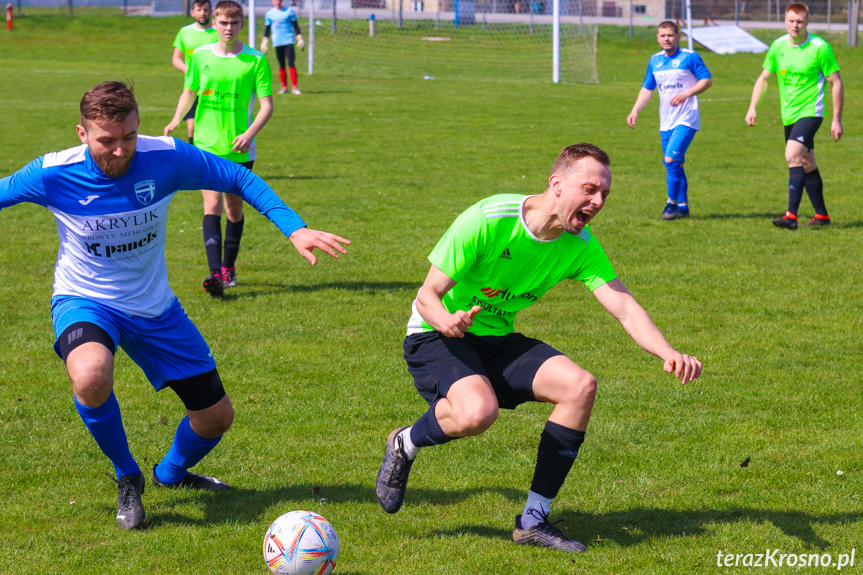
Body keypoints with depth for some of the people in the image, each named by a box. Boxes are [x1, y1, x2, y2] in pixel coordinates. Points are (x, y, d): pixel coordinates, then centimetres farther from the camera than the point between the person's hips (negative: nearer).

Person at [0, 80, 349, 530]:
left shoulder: (166, 159, -19)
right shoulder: (53, 174, -22)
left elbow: (240, 179, -6)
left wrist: (294, 229, -15)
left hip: (154, 307, 3)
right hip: (84, 302, -3)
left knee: (217, 416, 8)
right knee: (91, 376, -39)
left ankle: (171, 473, 45)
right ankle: (127, 477, -8)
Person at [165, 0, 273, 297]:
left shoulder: (256, 60, -5)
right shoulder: (200, 56, 4)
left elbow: (267, 104, -5)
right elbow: (190, 91, 18)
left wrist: (249, 133, -21)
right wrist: (176, 119, 1)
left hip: (240, 149, -1)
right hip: (206, 145, 1)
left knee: (234, 208, 9)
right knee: (212, 204, -13)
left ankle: (229, 268, 30)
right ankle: (215, 274, -22)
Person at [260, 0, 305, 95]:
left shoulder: (289, 11, 5)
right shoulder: (269, 13, 9)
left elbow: (295, 26, 8)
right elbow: (267, 29, 15)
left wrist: (300, 38, 2)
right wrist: (264, 41, 8)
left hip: (289, 41, -2)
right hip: (277, 43, 2)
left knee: (291, 64, -10)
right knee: (281, 65, 4)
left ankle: (294, 87, -10)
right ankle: (284, 87, 12)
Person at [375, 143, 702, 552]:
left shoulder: (581, 245, -7)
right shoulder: (487, 220, -23)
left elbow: (624, 308, -15)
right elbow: (428, 296, -18)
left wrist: (668, 354, -34)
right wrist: (447, 321, -42)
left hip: (497, 341, 6)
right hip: (435, 338, -6)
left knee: (581, 385, -19)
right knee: (479, 412, -36)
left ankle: (534, 520, -8)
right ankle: (405, 445, -1)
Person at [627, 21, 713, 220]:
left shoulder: (689, 57, -6)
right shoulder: (655, 60, 11)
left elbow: (707, 80, -5)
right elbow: (647, 88, 17)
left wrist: (686, 93, -18)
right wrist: (635, 111, 5)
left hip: (686, 120, -6)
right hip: (666, 121, 6)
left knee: (671, 159, -18)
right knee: (674, 164, 8)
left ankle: (672, 203, -7)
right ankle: (683, 206, 18)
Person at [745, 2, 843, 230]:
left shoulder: (820, 48, -12)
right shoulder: (778, 46, 4)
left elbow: (837, 83, -7)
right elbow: (763, 78, 14)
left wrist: (837, 120, -8)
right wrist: (752, 107, 1)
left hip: (810, 112, -7)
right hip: (789, 116, 7)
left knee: (793, 156, -23)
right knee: (806, 165, 13)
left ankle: (791, 215, -27)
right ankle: (821, 215, 25)